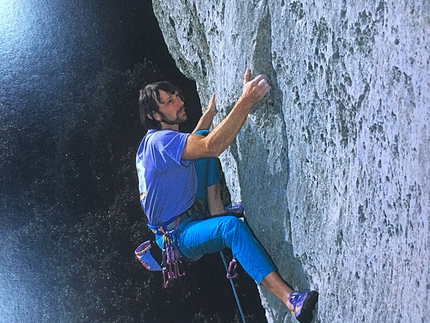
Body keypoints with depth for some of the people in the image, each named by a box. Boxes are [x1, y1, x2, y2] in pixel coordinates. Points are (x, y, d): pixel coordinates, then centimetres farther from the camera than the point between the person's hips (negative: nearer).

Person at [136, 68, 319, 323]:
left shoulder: (162, 140, 9)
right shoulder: (160, 141, -23)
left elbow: (195, 142, 33)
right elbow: (212, 147, -39)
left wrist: (210, 112, 23)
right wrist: (246, 101, -44)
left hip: (192, 219, 10)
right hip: (177, 236, -10)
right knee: (231, 226, -39)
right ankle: (292, 301, -49)